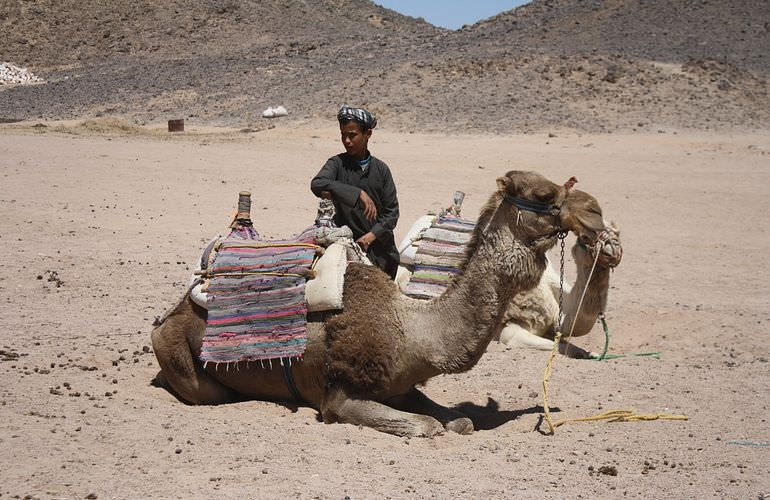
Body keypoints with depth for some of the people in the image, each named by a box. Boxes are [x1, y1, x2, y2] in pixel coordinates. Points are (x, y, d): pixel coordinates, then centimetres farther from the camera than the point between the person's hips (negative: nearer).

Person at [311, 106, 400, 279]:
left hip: (380, 246, 2)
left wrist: (372, 235, -12)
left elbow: (392, 211, 4)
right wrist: (358, 193, -29)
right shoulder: (337, 163, -1)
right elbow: (317, 184, -22)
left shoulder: (380, 169, 5)